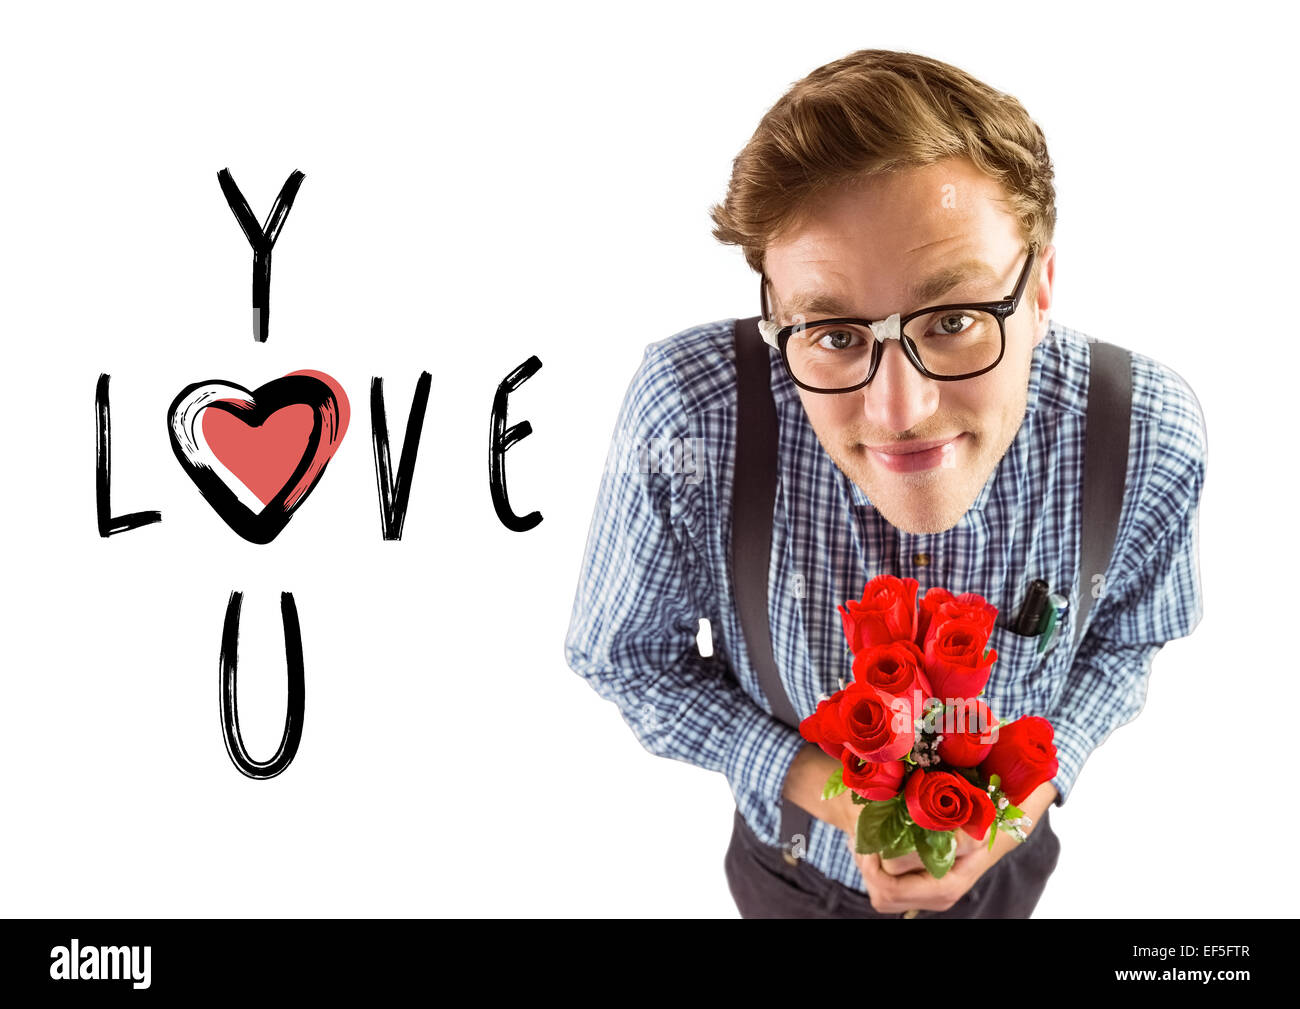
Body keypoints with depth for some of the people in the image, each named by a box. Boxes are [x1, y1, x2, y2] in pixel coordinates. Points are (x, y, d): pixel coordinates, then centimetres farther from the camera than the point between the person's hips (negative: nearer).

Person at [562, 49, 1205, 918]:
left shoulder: (1151, 436, -29)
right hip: (791, 858, -1)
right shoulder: (688, 420, -35)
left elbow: (1126, 640, -8)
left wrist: (1037, 776, -25)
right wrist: (803, 776, -30)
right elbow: (624, 653, -17)